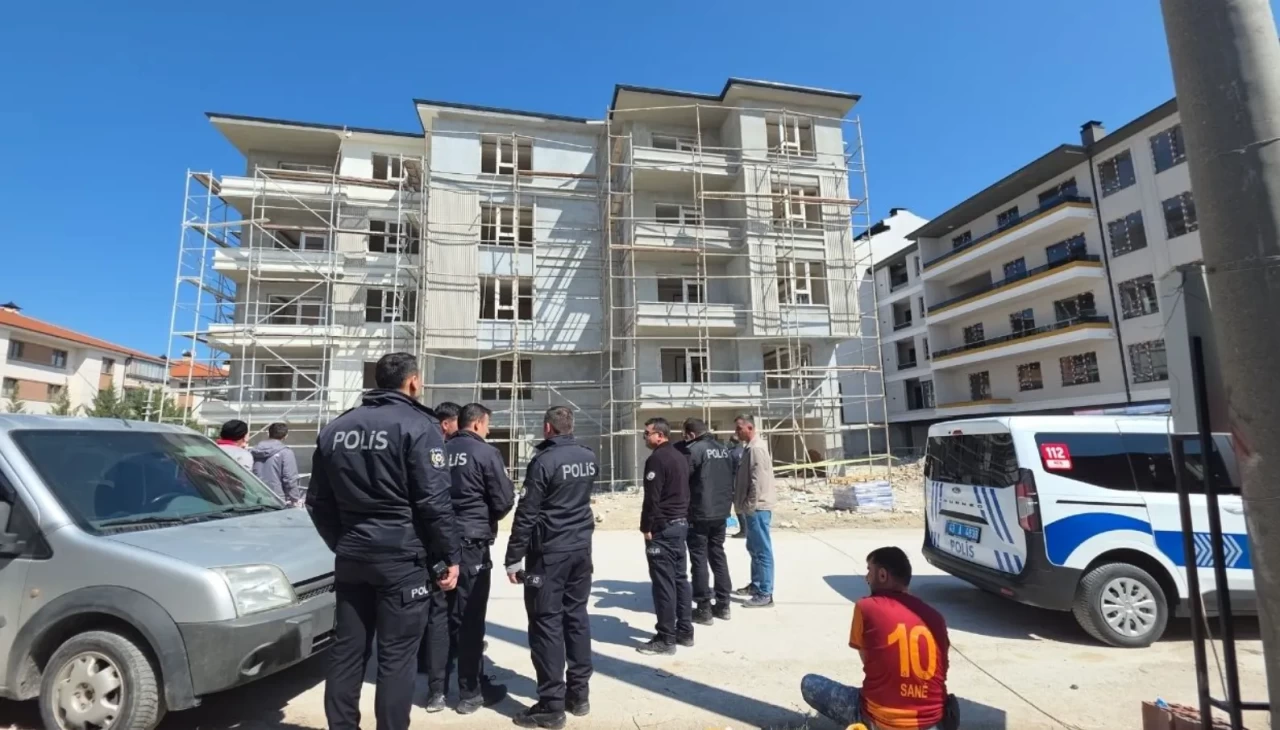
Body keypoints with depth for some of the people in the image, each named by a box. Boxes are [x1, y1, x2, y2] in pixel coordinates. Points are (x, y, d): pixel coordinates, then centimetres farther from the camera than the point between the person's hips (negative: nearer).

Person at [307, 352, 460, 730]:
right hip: (402, 557, -6)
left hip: (351, 557, 6)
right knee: (396, 655, 2)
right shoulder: (418, 426, -11)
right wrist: (448, 556, -7)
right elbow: (434, 501, -15)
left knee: (346, 650, 14)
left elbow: (318, 501, 15)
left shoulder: (336, 428, 10)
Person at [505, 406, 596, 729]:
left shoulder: (543, 461, -15)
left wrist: (513, 558, -10)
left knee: (547, 622, 2)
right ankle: (578, 694, 23)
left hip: (549, 551, -6)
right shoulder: (590, 457, 5)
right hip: (582, 547, 7)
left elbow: (527, 513, -15)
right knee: (577, 615, 14)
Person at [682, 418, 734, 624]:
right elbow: (730, 480, 15)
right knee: (718, 555, 16)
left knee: (699, 558, 3)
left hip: (699, 513, -7)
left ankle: (704, 609, 8)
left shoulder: (693, 450, -14)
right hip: (721, 512, 7)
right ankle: (723, 604, 22)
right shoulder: (723, 449, 10)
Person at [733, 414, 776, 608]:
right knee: (754, 548, 19)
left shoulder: (756, 449, -17)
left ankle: (765, 594, 2)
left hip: (756, 508, -10)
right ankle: (756, 585, 32)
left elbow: (758, 481, -22)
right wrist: (744, 505, 17)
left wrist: (749, 505, -18)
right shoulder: (750, 447, 15)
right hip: (752, 507, 10)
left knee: (762, 550, -4)